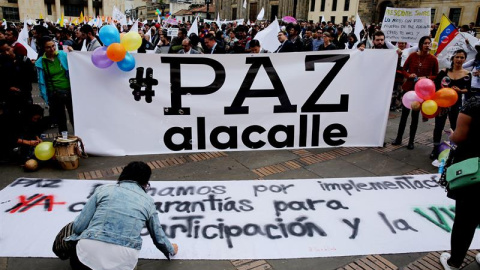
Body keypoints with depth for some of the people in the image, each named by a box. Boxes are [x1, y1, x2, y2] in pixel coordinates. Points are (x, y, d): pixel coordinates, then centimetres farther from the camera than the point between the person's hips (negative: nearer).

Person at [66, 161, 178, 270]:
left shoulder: (103, 189, 8)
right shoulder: (148, 201, 12)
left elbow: (78, 227, 6)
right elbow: (159, 238, 22)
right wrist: (171, 250, 44)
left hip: (88, 255, 0)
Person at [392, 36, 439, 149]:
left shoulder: (433, 59, -5)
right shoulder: (412, 56, -2)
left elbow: (436, 76, 4)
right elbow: (403, 69, 7)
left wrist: (426, 78, -14)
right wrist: (409, 75, -12)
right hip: (408, 88, 1)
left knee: (415, 115, 8)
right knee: (404, 113, 7)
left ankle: (411, 141, 17)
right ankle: (398, 138, 19)